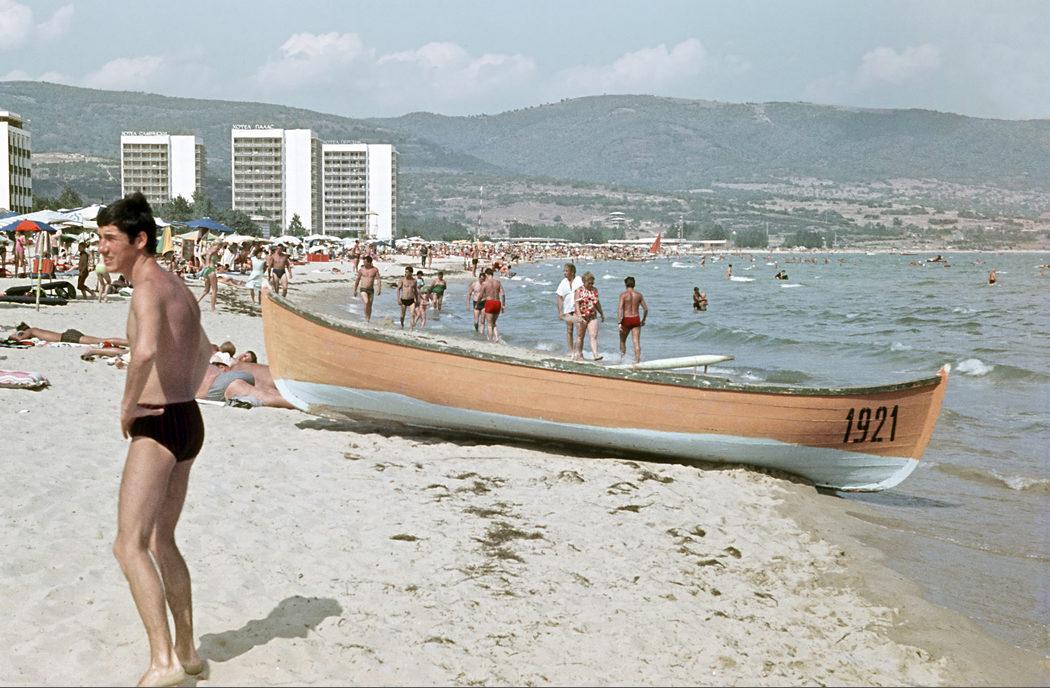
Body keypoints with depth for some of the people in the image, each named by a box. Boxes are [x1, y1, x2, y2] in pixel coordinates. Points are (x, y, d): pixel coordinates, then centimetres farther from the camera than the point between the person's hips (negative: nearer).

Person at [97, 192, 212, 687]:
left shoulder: (148, 289, -15)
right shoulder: (178, 287, 15)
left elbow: (145, 350, -36)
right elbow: (202, 349, 33)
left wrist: (128, 406, -20)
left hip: (158, 427, -10)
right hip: (188, 424, 10)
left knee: (129, 545, -10)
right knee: (161, 542, 18)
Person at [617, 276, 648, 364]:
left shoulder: (623, 295, -7)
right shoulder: (639, 295, 4)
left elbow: (620, 309, -17)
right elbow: (646, 309, 6)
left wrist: (619, 323, -20)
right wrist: (643, 320, 21)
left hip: (626, 320, -2)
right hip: (636, 320, 2)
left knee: (622, 341, 19)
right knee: (636, 342, -2)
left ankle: (622, 358, 20)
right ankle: (637, 361, -12)